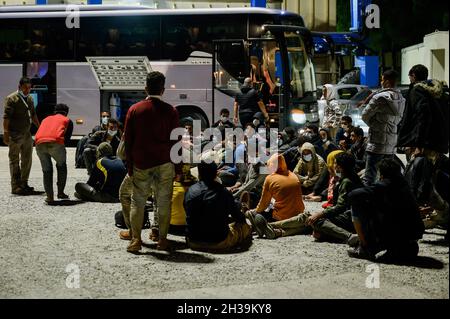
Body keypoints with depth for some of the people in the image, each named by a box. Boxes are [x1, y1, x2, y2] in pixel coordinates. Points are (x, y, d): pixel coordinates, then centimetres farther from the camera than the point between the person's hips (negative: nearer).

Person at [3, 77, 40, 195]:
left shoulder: (30, 98, 14)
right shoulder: (12, 99, -9)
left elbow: (33, 115, 25)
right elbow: (6, 117, -13)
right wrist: (6, 134, -18)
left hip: (27, 134, 8)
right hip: (15, 135, -8)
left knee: (27, 159, 11)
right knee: (14, 160, -1)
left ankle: (24, 184, 22)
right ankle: (16, 187, 1)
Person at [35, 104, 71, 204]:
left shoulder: (46, 119, 37)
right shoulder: (67, 120, 26)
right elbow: (67, 136, 16)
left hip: (39, 143, 3)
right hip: (56, 143, -3)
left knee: (47, 170, 17)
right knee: (61, 166, 23)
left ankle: (50, 197, 10)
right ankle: (60, 192, 21)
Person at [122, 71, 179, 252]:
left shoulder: (134, 110, 1)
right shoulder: (170, 111, -1)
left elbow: (128, 140, 3)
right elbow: (175, 140, 1)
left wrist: (130, 166, 10)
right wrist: (176, 166, 8)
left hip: (141, 164, 0)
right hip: (164, 163, 0)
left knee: (137, 202, 7)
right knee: (163, 202, 6)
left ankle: (135, 239, 1)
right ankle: (162, 239, 8)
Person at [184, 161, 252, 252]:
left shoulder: (190, 191, -4)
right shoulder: (223, 192, -11)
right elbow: (238, 217, 2)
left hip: (193, 243, 3)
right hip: (219, 243, -2)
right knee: (246, 227, 19)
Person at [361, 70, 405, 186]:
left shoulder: (380, 98, -13)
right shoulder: (401, 99, 8)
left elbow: (365, 116, -5)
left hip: (376, 145, -7)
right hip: (392, 146, 7)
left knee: (368, 178, -5)